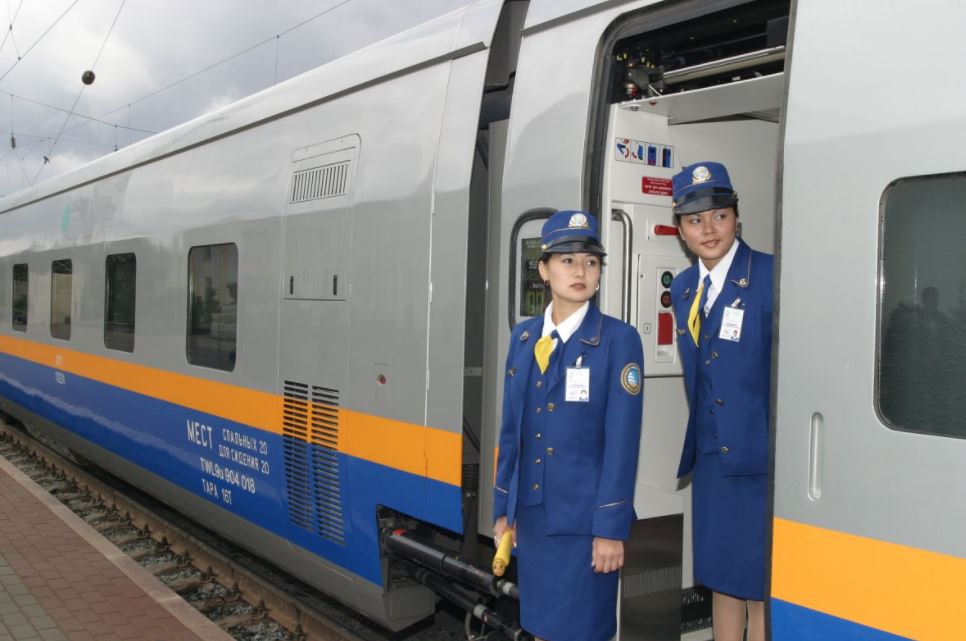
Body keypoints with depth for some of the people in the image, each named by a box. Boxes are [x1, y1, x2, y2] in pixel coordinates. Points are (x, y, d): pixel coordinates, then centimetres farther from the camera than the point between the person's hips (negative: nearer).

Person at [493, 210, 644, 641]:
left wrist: (611, 527, -14)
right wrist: (503, 508, 10)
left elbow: (622, 441, -12)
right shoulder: (524, 337, 7)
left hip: (583, 518, -5)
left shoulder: (619, 339, -8)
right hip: (532, 513, 5)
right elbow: (511, 428, 10)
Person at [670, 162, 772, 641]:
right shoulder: (682, 287, 10)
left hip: (760, 457, -6)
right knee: (720, 580, 17)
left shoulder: (769, 276, -11)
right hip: (710, 456, 6)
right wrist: (697, 443, 16)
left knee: (760, 590, 4)